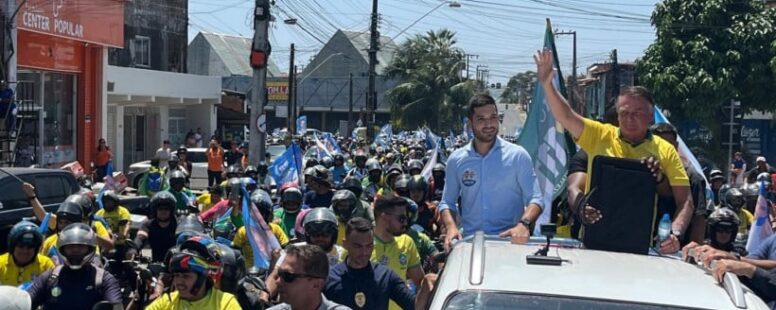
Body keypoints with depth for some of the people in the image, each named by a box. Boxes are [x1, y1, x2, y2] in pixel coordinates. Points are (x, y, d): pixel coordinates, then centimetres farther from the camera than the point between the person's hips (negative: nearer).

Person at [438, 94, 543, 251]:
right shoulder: (456, 159, 9)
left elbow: (535, 200, -1)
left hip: (509, 240, -2)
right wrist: (451, 226, -7)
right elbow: (446, 203, 13)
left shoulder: (517, 155, 2)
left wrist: (524, 223, -20)